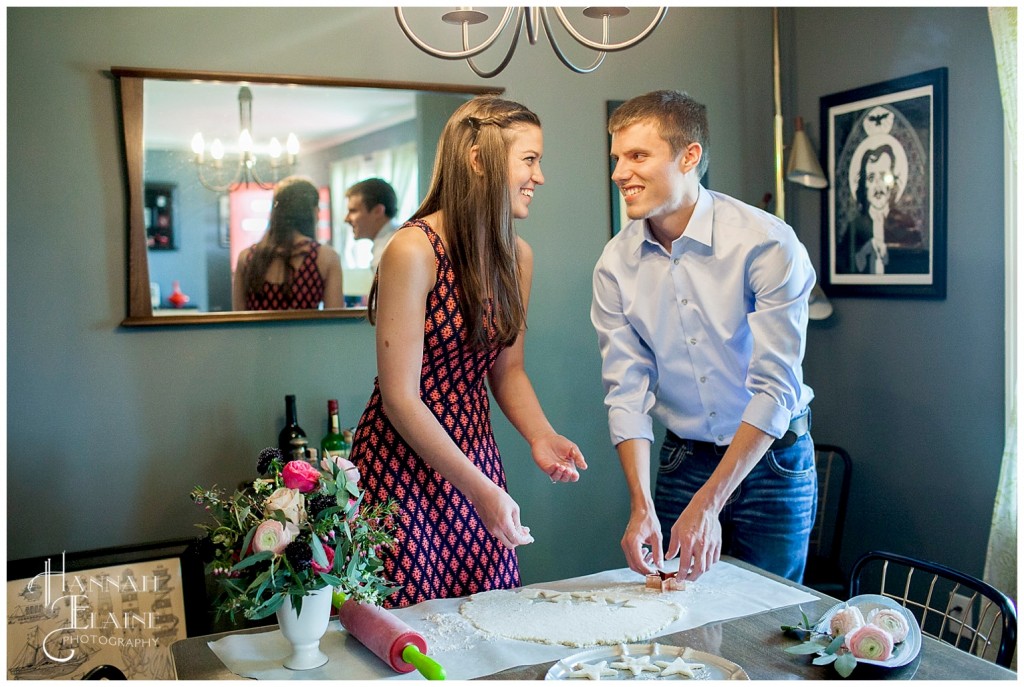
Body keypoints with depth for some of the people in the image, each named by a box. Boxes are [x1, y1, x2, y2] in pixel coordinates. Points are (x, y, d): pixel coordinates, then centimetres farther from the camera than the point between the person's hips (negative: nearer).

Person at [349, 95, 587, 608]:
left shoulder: (517, 256, 3)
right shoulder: (413, 249, -19)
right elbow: (400, 398, -18)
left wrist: (540, 435, -7)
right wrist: (480, 489, -21)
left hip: (475, 460, 6)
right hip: (403, 465, -6)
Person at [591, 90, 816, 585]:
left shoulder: (767, 243, -20)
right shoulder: (615, 264, -7)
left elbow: (775, 387, -22)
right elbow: (626, 390, -8)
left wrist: (707, 504, -24)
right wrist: (641, 507, -18)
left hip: (772, 456, -3)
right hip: (682, 458, 3)